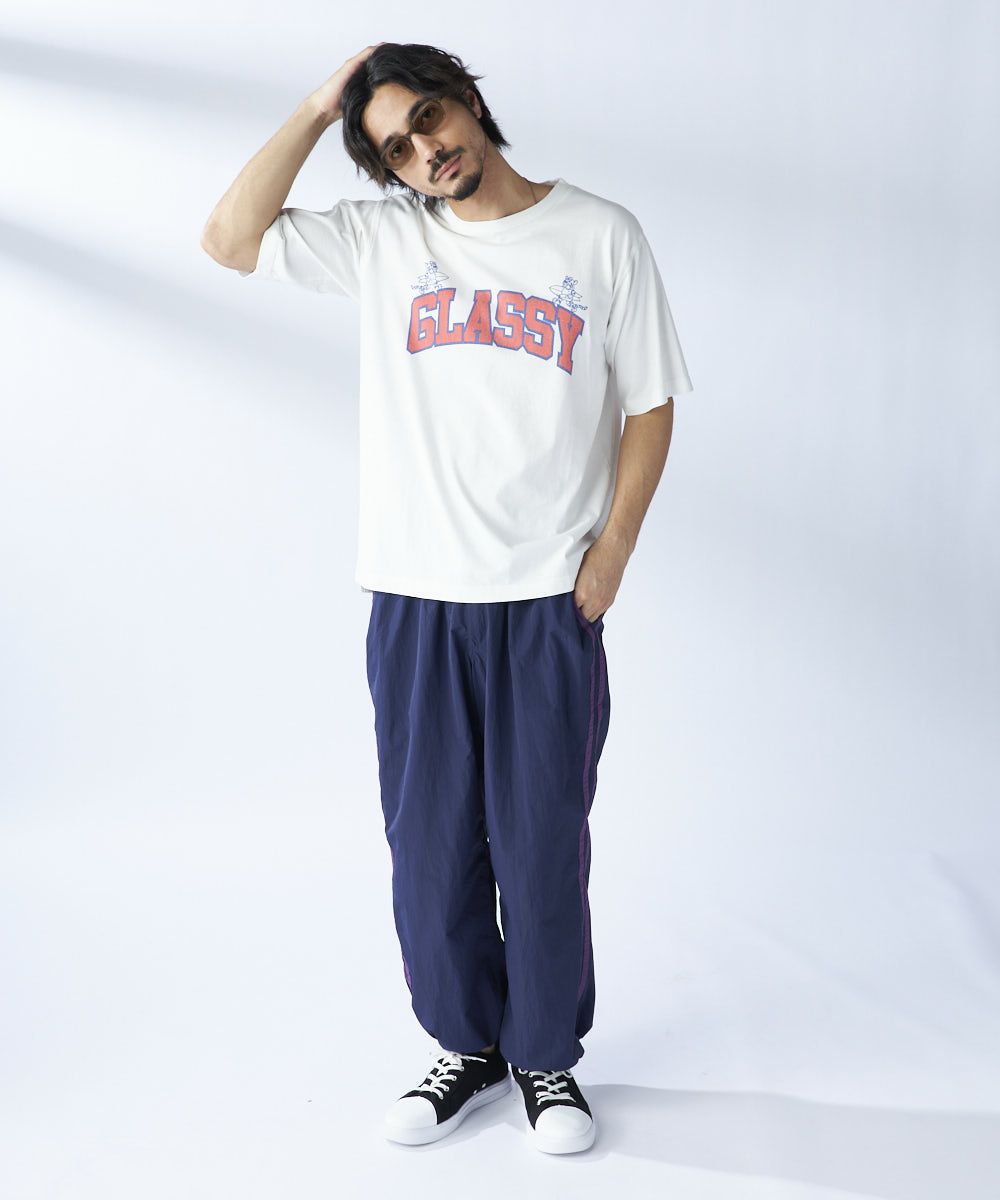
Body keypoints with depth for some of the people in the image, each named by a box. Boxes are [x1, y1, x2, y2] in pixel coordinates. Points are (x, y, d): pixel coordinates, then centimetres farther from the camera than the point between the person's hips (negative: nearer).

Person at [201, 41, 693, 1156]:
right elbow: (230, 239, 0)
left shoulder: (601, 234, 2)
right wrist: (320, 107, 1)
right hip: (414, 600, 2)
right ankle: (468, 1045, 29)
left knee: (543, 846, 6)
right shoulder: (382, 238, 7)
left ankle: (547, 1055, 26)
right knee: (431, 843, 9)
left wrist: (611, 551, -4)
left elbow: (651, 403, 4)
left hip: (551, 602, -2)